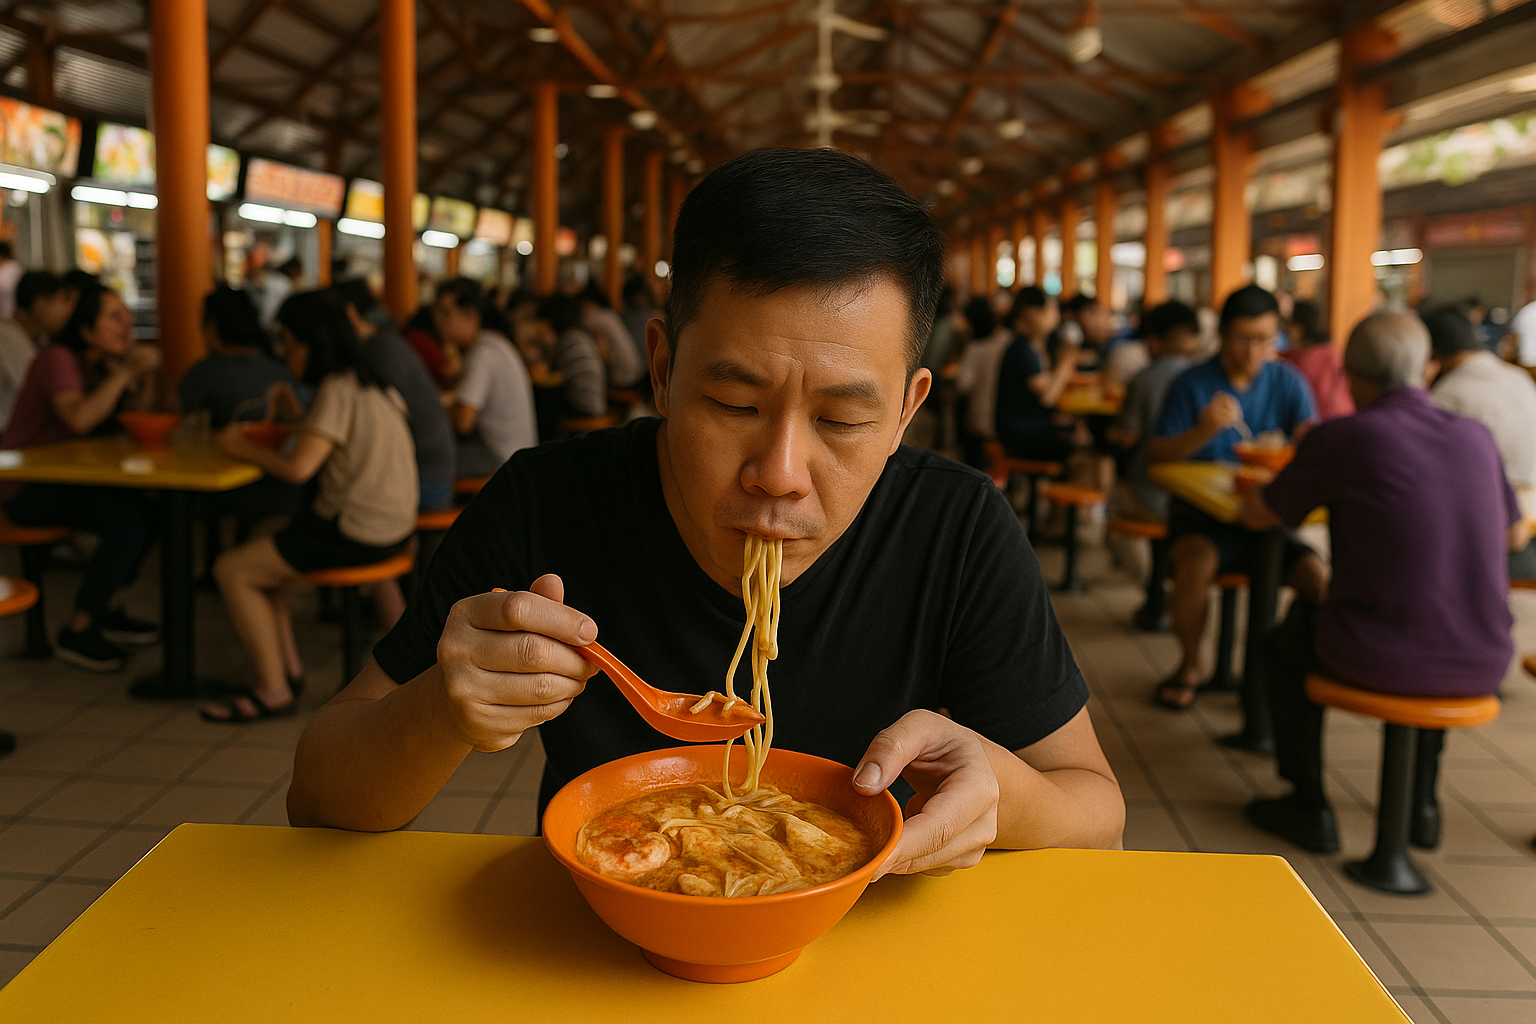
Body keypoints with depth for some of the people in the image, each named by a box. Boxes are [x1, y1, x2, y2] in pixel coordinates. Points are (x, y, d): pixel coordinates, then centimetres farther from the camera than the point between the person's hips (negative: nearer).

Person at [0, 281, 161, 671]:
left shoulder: (101, 363, 8)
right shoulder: (58, 359, -17)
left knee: (146, 511, -6)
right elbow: (80, 419, -34)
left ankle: (106, 609, 10)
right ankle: (77, 631, -12)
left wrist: (145, 374, -9)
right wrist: (124, 372, -29)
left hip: (63, 478, 8)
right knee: (126, 522, -24)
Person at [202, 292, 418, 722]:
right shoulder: (376, 384, 11)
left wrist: (245, 448, -7)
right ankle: (288, 665, 18)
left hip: (356, 533, -9)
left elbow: (298, 469, -22)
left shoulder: (337, 389, -16)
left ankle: (273, 690, 4)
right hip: (391, 526, 9)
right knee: (260, 550, 22)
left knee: (232, 570, 0)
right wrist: (297, 419, 14)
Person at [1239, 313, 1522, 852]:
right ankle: (1421, 802, 41)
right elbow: (1515, 533, 22)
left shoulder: (1338, 437, -9)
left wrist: (1252, 488, 27)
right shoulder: (1476, 436, 6)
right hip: (1482, 667, 5)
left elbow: (1258, 516, 5)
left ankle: (1308, 806, 25)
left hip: (1382, 660, -5)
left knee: (1282, 644, 26)